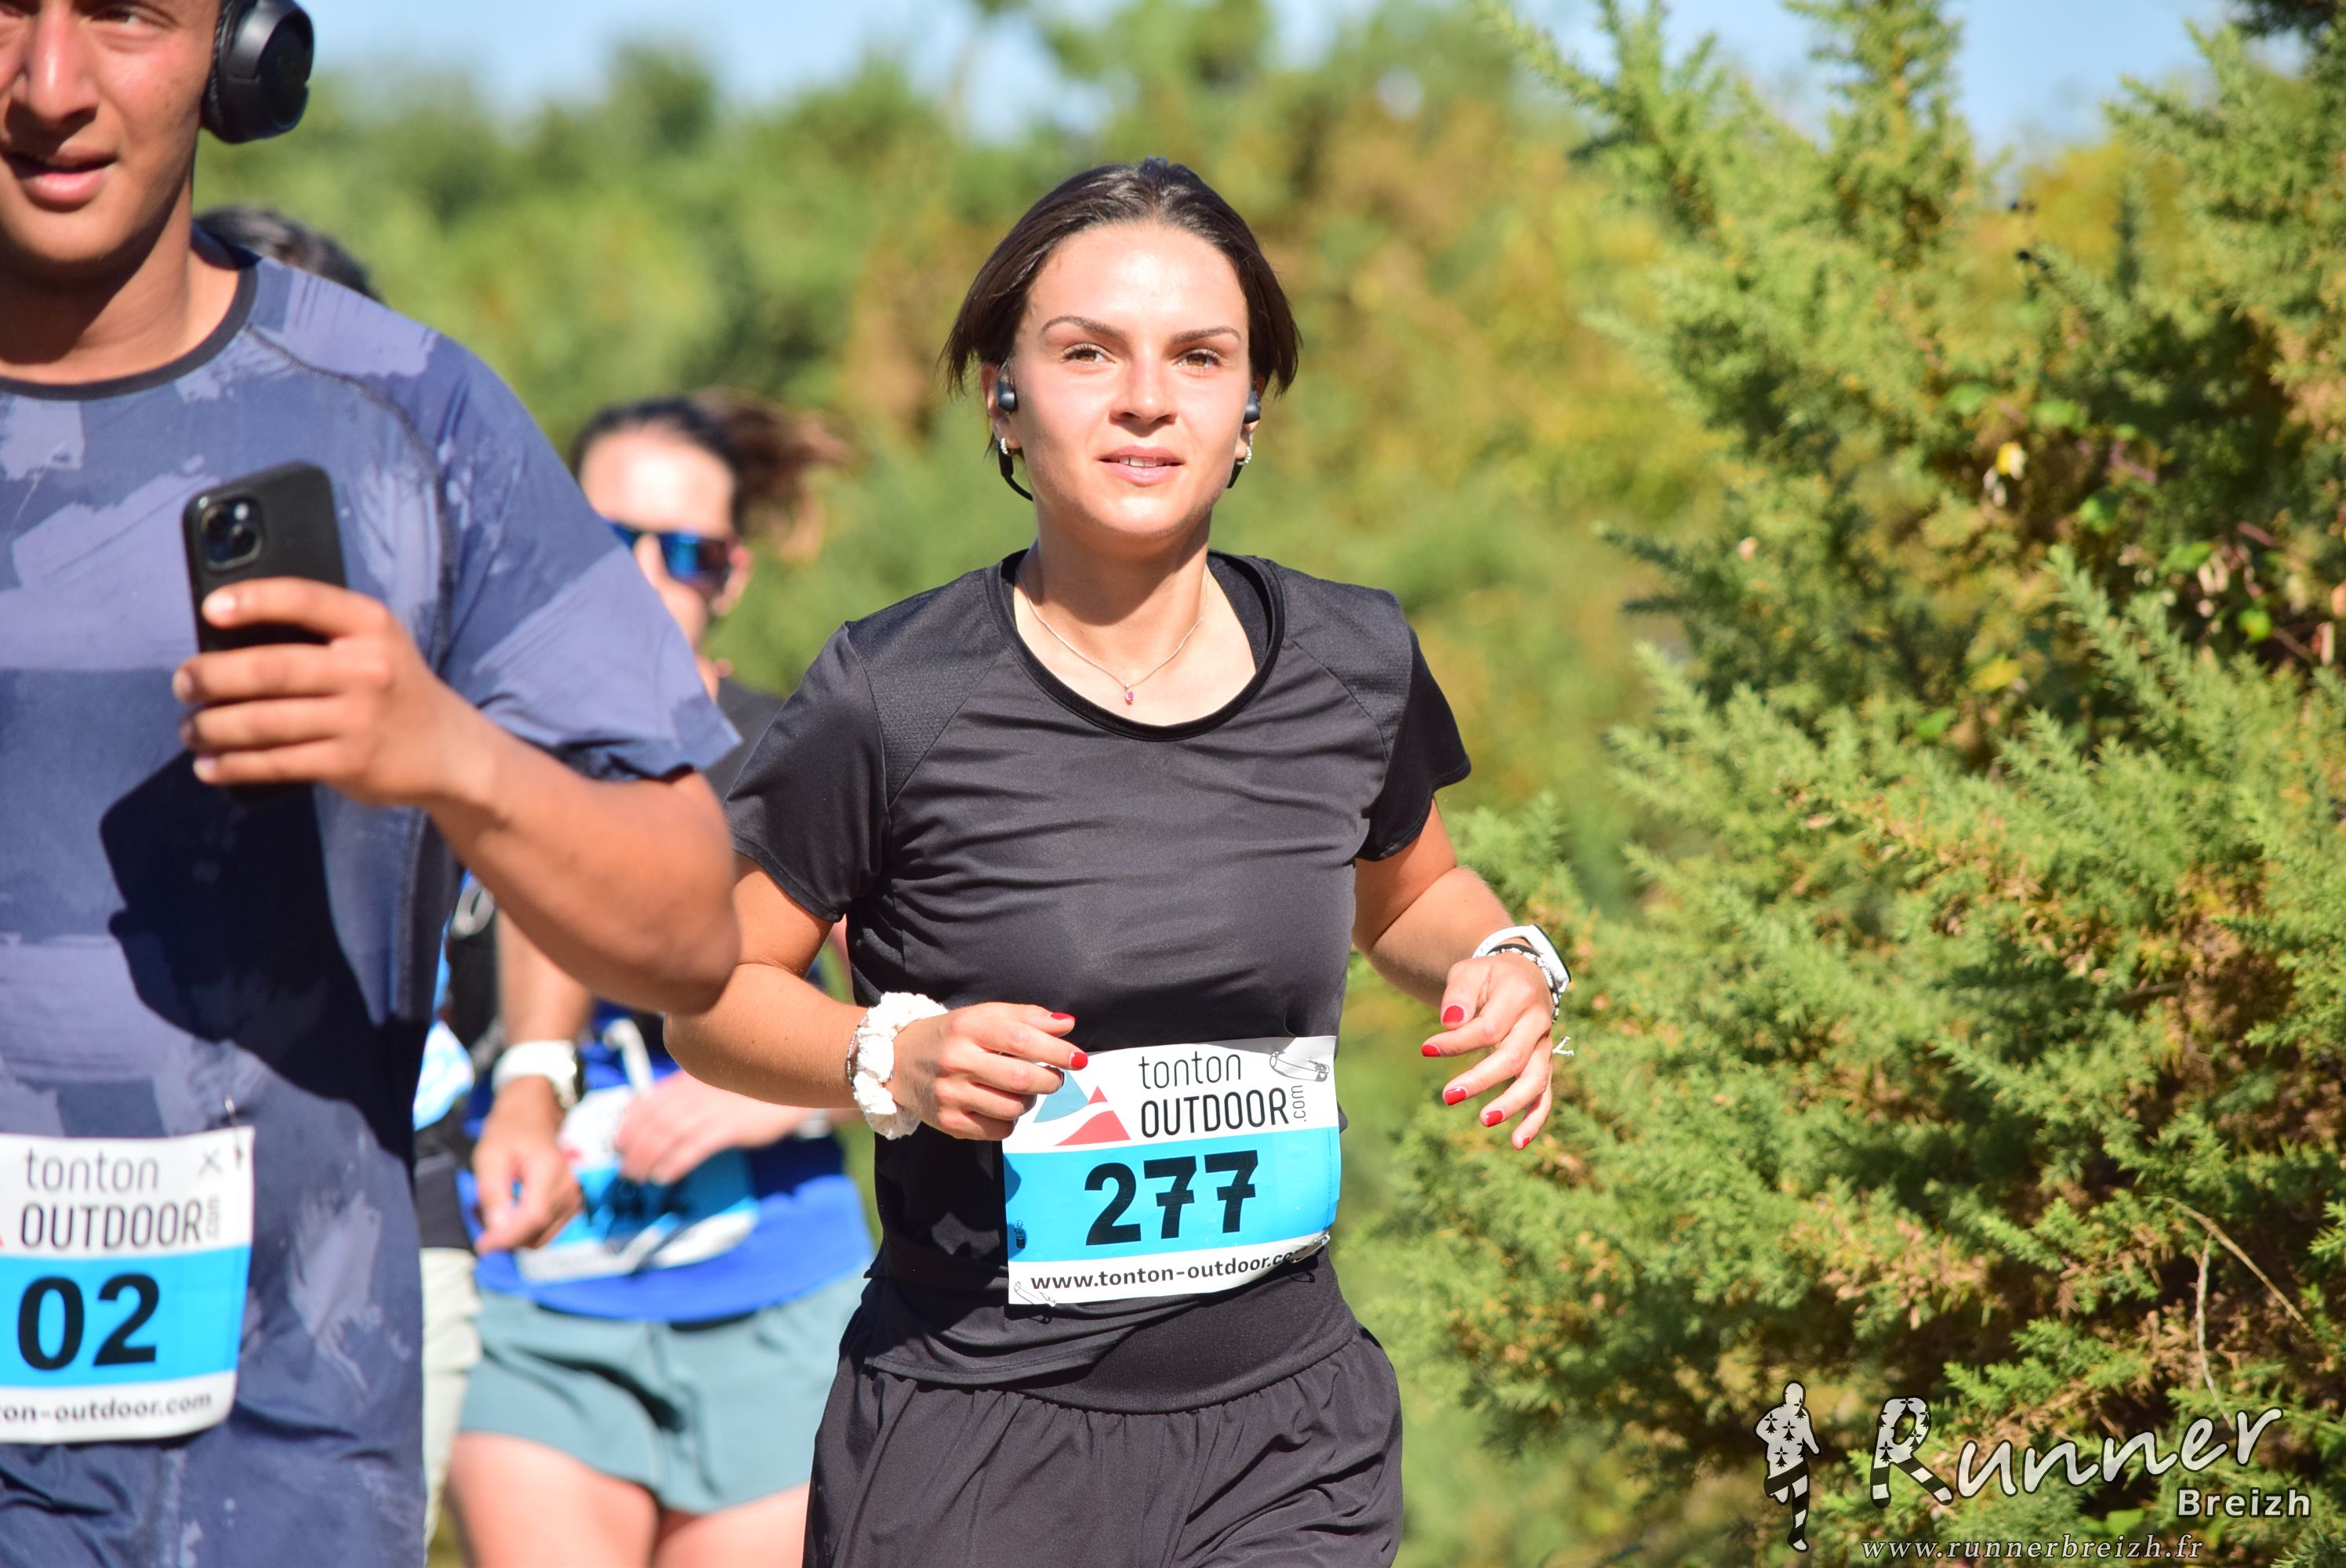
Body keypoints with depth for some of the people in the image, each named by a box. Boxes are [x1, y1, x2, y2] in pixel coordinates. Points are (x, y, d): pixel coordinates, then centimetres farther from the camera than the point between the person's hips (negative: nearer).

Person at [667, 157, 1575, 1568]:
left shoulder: (1354, 668, 3)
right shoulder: (898, 701, -10)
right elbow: (708, 990, 0)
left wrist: (1506, 964, 2)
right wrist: (891, 1058, -18)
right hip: (977, 1439, -3)